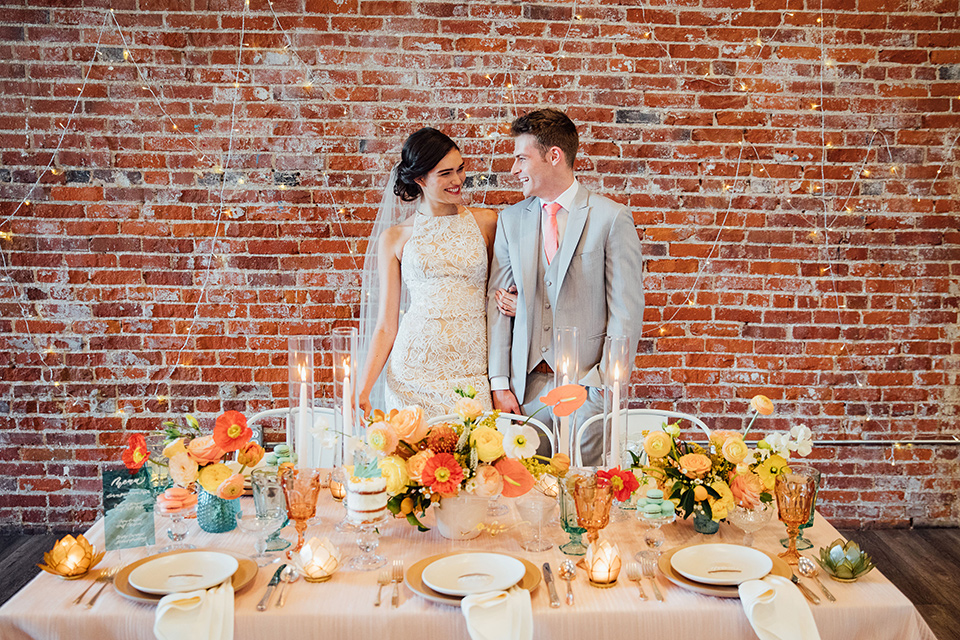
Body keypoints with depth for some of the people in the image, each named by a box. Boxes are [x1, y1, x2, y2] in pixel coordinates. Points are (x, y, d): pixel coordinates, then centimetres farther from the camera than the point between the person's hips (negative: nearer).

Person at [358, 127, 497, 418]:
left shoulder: (486, 222, 8)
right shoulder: (394, 238, 5)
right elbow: (386, 325, 6)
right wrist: (363, 391, -3)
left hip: (475, 370, 1)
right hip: (415, 370, -1)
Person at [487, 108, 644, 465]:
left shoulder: (611, 218, -4)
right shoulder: (510, 220, 9)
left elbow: (627, 311, -5)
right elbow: (497, 304, 8)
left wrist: (605, 383, -11)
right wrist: (499, 383, 2)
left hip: (586, 385, -3)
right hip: (526, 385, 3)